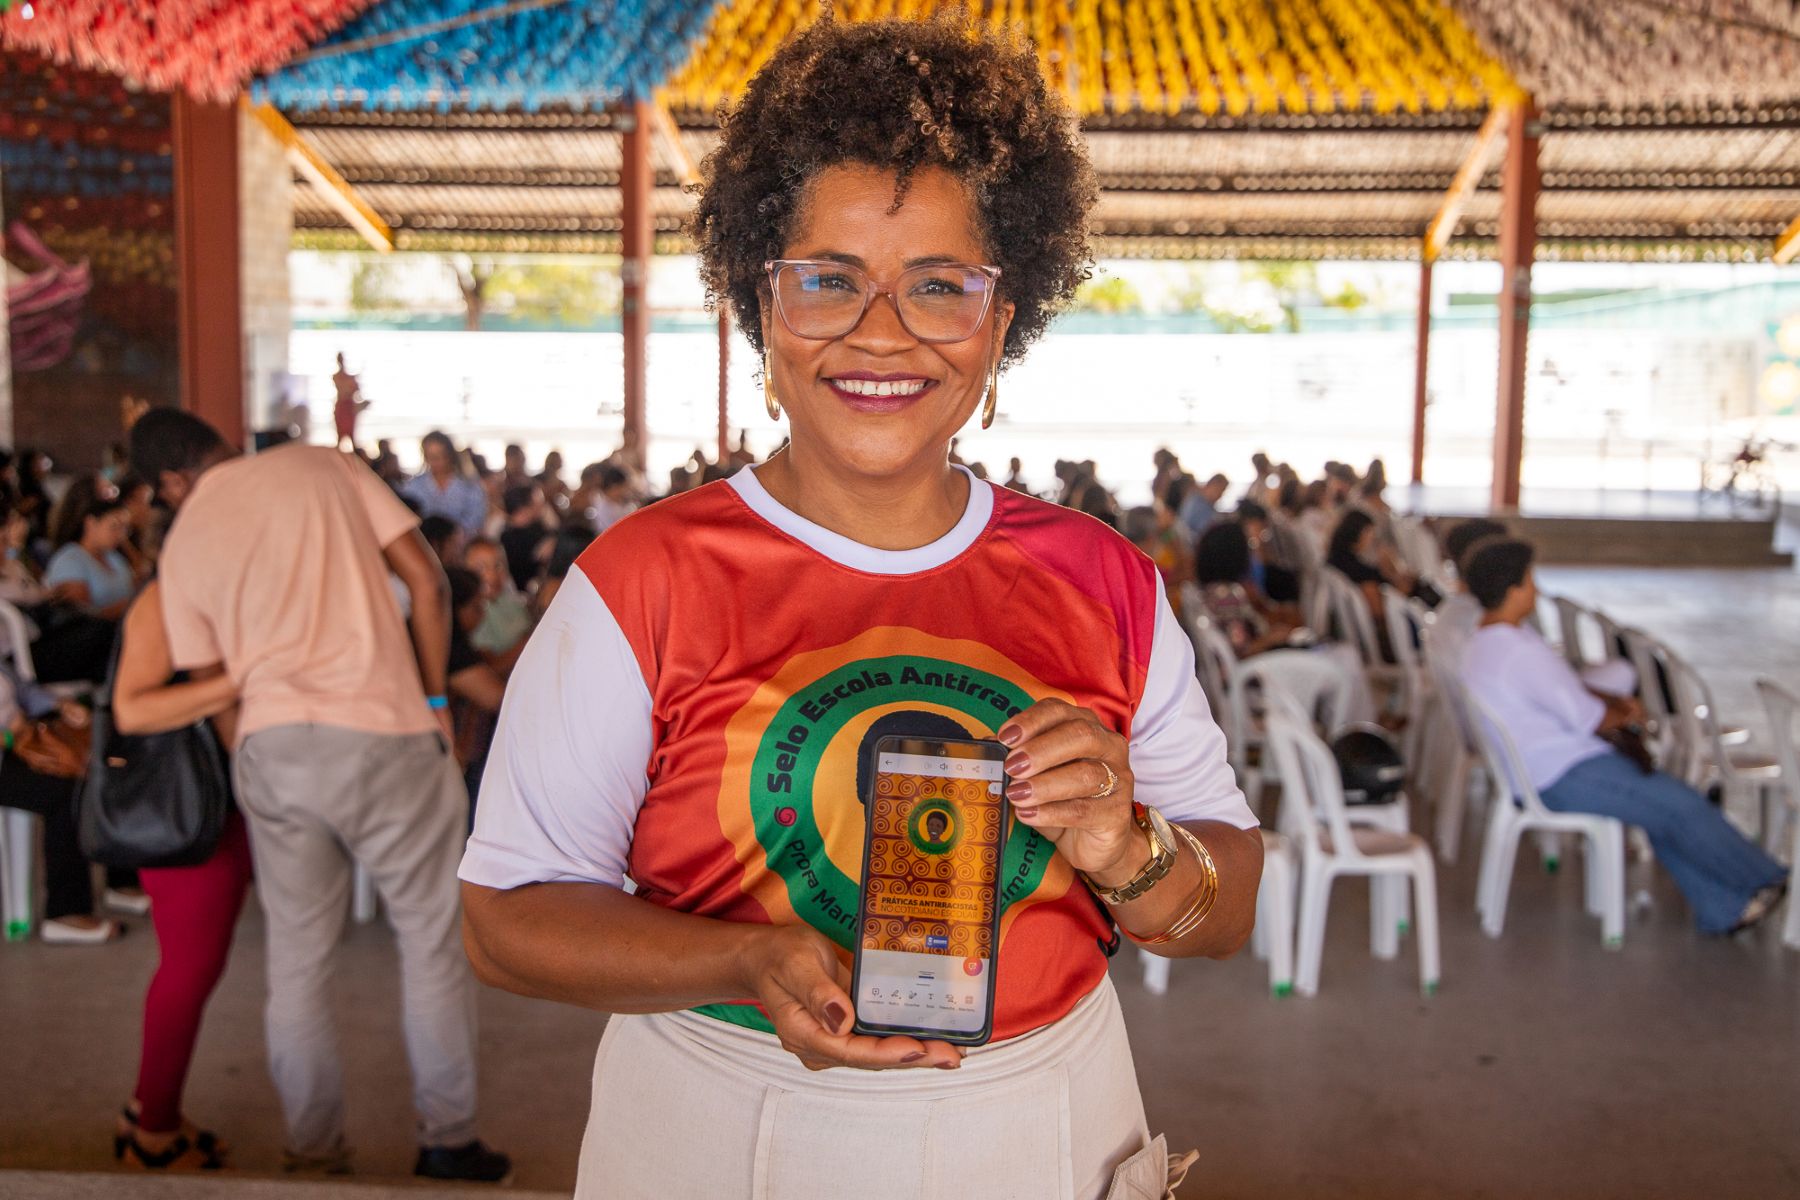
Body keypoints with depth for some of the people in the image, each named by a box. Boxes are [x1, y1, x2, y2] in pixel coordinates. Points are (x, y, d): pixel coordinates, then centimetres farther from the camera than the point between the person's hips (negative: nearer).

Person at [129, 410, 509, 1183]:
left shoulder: (183, 543, 11)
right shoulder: (323, 465, 6)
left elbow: (210, 682, 11)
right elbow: (426, 579, -1)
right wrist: (435, 697, 5)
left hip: (269, 744, 3)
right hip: (380, 729, -2)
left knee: (296, 955, 14)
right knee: (432, 937, 10)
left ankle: (313, 1149, 24)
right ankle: (448, 1141, 17)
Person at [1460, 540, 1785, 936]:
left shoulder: (1483, 640, 9)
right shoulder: (1520, 652, -25)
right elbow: (1588, 719, -19)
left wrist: (1614, 701, 7)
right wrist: (1624, 716, 3)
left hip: (1539, 771, 11)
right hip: (1564, 777, -11)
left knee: (1667, 805, 9)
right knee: (1682, 806, -5)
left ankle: (1723, 910, 13)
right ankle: (1765, 881, 13)